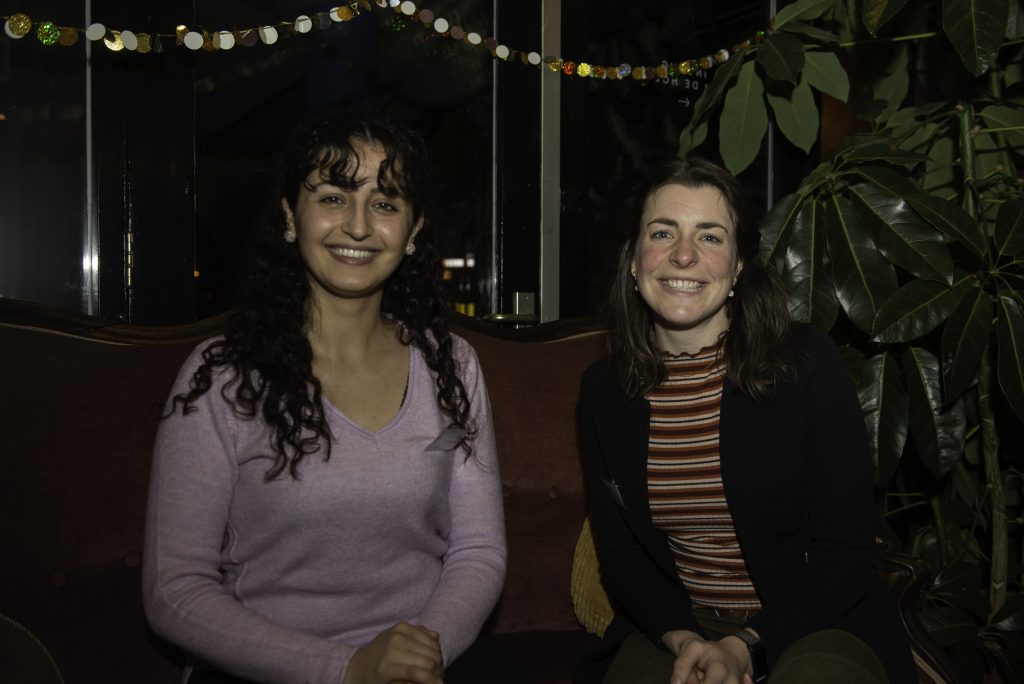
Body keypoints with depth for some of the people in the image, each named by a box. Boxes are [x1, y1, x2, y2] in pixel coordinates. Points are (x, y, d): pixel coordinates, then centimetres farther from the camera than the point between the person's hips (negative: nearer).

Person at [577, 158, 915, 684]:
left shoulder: (810, 364, -9)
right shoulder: (603, 389, 1)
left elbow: (845, 553, -9)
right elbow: (618, 552, 4)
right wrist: (683, 640, -15)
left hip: (815, 624, -1)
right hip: (674, 627, 2)